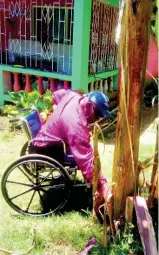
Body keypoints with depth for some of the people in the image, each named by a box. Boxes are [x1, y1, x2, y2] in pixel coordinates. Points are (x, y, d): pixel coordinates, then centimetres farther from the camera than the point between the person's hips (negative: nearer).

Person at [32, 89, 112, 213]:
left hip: (47, 136, 10)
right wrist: (102, 184, -36)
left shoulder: (74, 96, -8)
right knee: (89, 154, -17)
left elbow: (57, 94, 15)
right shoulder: (76, 123, -35)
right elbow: (86, 159, -38)